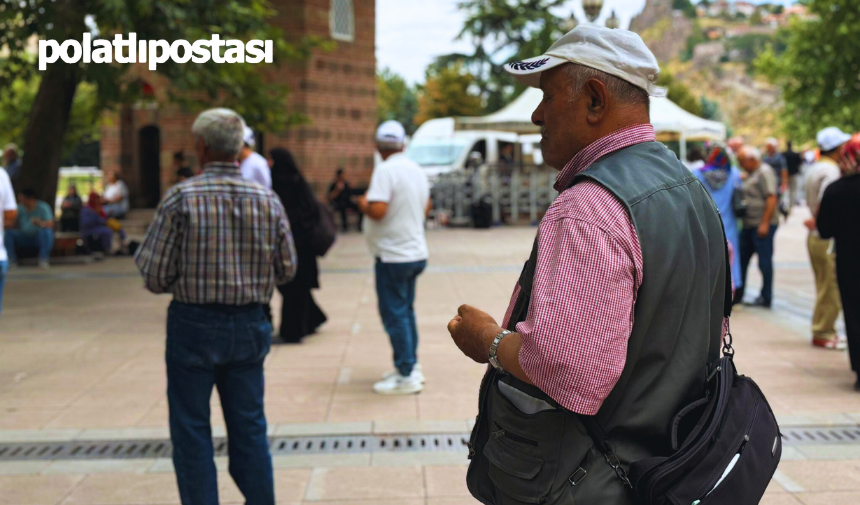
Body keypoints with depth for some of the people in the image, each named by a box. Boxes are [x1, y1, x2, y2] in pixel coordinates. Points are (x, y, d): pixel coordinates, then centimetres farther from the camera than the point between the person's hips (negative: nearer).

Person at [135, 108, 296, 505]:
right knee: (250, 428, 14)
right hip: (249, 325, 4)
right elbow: (285, 270, 4)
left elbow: (155, 277, -11)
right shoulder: (268, 200, -2)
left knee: (191, 431, 8)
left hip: (193, 325, -3)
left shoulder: (181, 198, -13)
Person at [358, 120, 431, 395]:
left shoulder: (385, 170, -17)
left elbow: (378, 210, -26)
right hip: (416, 251, 8)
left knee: (395, 314, -3)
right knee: (406, 311, 18)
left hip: (393, 255, -8)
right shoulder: (416, 169, 9)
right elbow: (425, 207, 19)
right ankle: (410, 366, 24)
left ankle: (407, 377, -1)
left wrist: (364, 204, -6)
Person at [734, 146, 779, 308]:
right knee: (742, 259, 11)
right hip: (749, 224, 10)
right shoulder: (751, 173, 17)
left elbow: (772, 199, -20)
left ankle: (766, 298, 5)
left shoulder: (764, 172, -13)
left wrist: (765, 223, -23)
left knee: (764, 261, -2)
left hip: (762, 225, -10)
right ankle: (737, 295, 18)